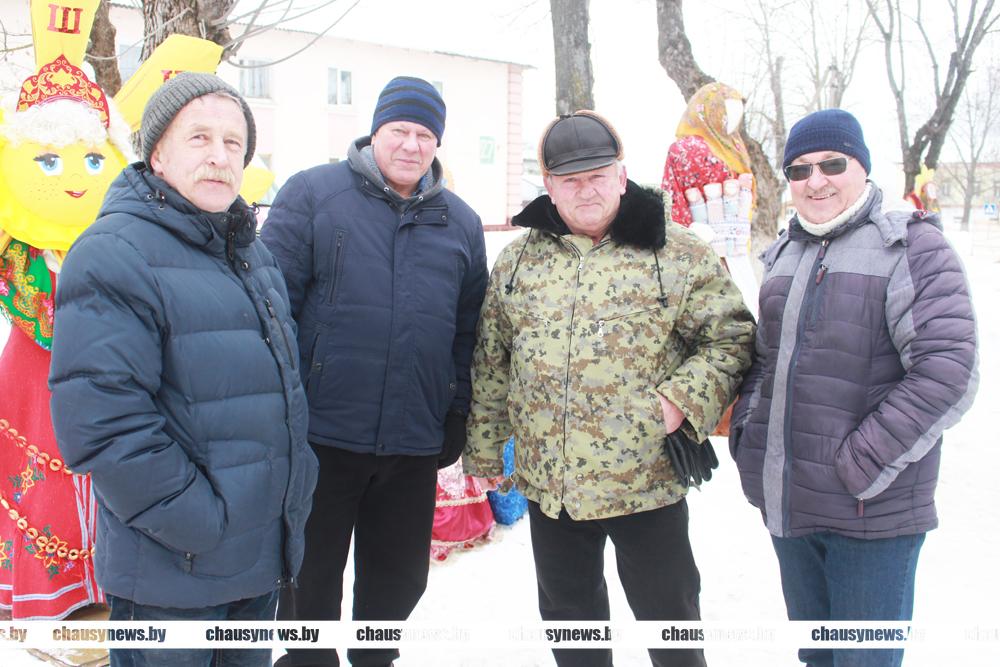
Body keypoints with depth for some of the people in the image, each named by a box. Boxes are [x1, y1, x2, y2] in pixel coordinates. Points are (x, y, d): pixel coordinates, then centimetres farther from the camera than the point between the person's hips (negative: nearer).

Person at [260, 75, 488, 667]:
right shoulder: (312, 193, -1)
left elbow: (470, 329, 13)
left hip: (415, 444, 3)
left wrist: (458, 413, 9)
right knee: (310, 578, 12)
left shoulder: (461, 223, 9)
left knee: (399, 578, 17)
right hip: (321, 433, -3)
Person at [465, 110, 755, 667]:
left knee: (668, 615, 13)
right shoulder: (520, 258, 7)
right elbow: (491, 363, 11)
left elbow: (731, 338, -3)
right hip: (548, 482, 4)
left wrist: (683, 401, -17)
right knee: (569, 614, 20)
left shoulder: (680, 255, -5)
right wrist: (485, 446, 10)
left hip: (645, 479, -3)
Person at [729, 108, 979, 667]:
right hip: (788, 504, 6)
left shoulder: (911, 247, -9)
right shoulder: (785, 254, 13)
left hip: (872, 514, -6)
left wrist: (860, 467, -20)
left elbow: (948, 373, -18)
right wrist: (747, 430, 5)